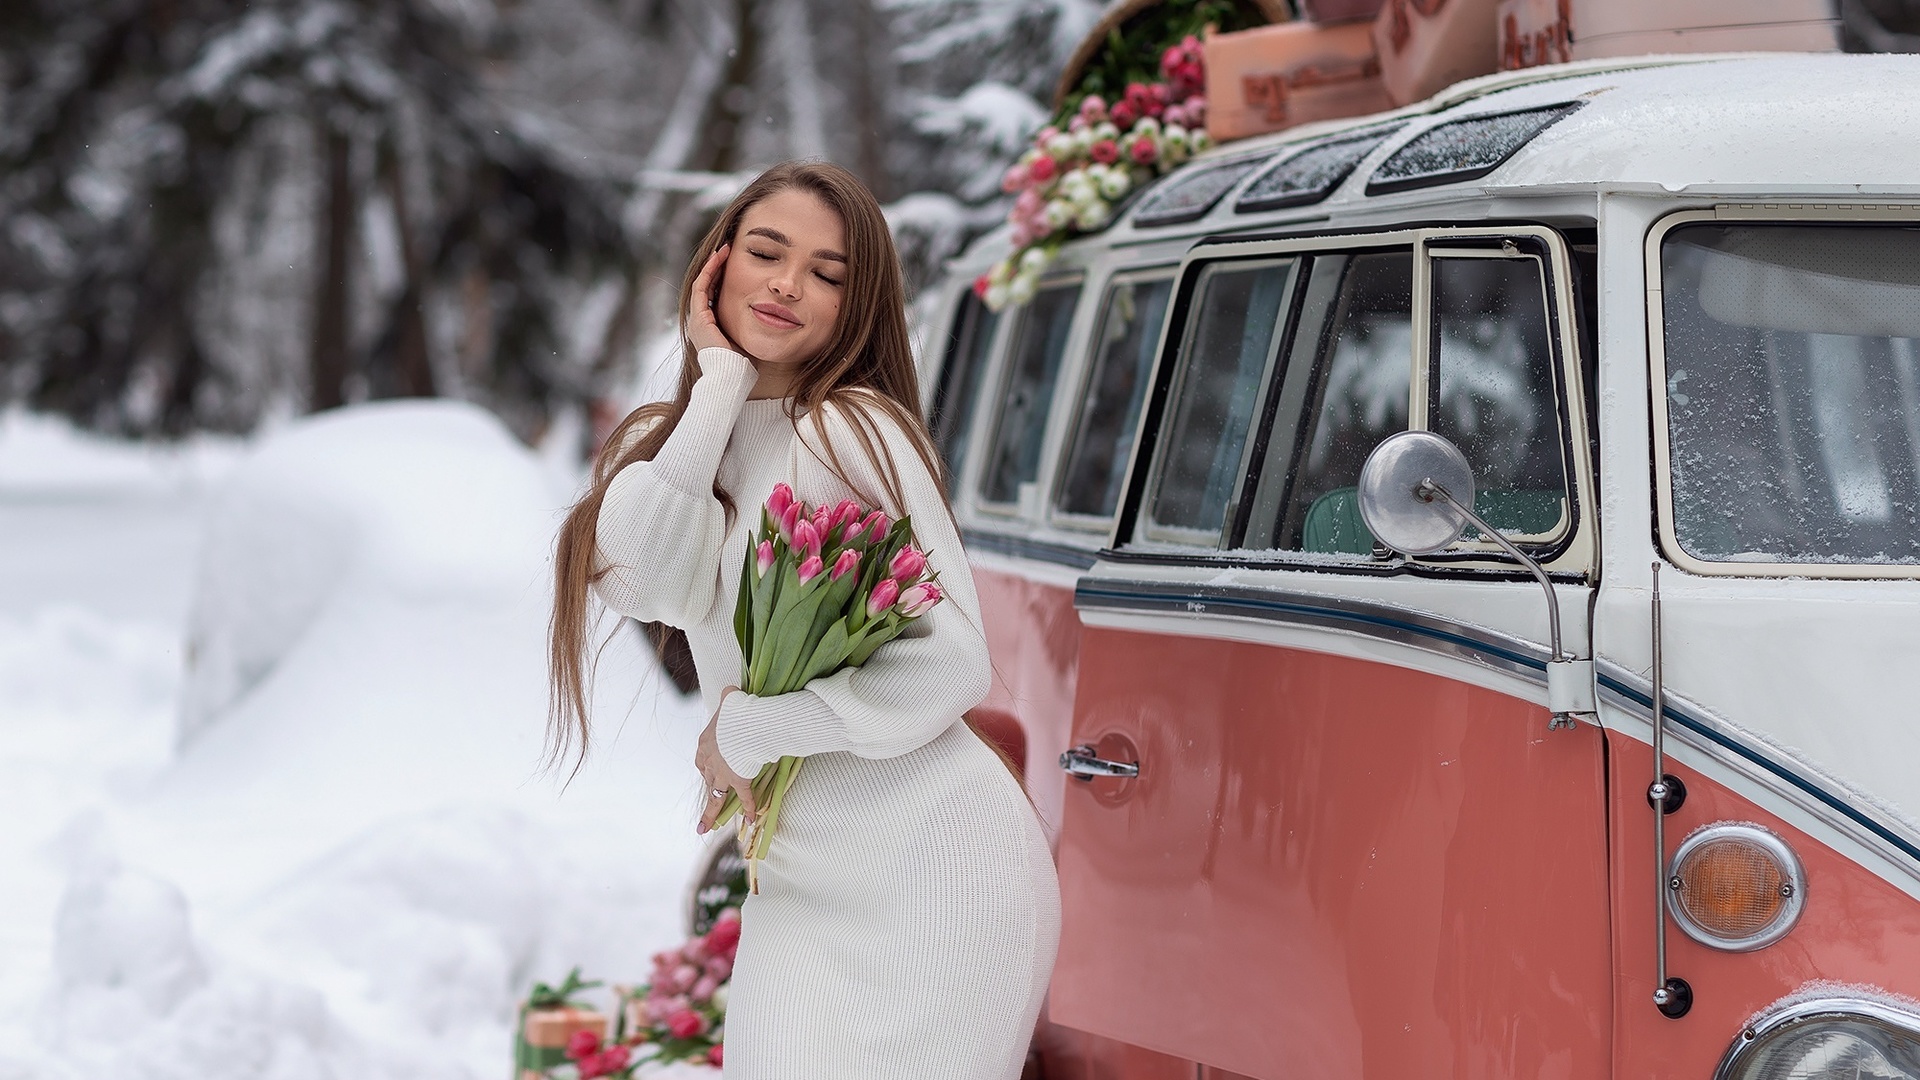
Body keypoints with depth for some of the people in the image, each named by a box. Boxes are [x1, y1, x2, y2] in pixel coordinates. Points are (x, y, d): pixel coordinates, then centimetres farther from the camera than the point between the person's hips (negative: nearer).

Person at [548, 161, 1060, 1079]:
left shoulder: (854, 432, -9)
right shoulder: (657, 441, 9)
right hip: (798, 891, 5)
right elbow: (651, 581, -14)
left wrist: (745, 732, -11)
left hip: (931, 867, -5)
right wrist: (720, 379, -9)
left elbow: (952, 666, -15)